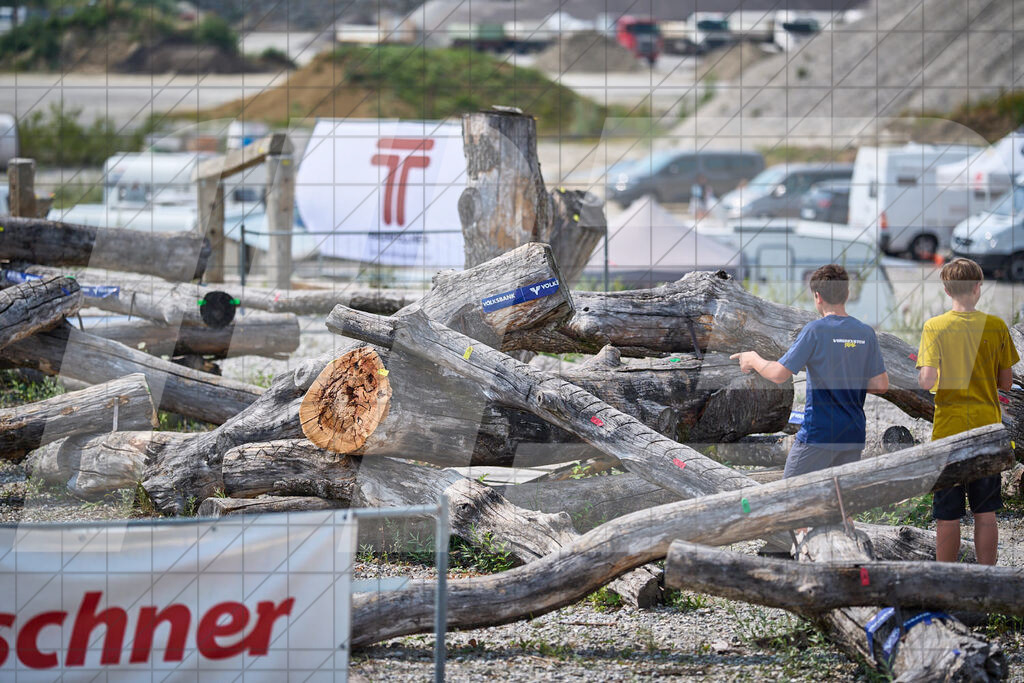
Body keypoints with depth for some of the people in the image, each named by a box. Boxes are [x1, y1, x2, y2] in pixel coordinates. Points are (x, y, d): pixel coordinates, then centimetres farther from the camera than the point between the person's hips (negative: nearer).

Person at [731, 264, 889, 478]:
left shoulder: (815, 330, -11)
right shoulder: (866, 333, 4)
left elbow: (779, 374, -12)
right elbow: (881, 385, 5)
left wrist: (753, 360, 7)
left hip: (818, 435, -5)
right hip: (853, 436, 5)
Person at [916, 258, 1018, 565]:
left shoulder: (934, 327, -9)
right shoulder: (996, 326, -3)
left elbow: (927, 381, -17)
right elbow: (1006, 383, 2)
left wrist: (921, 373, 5)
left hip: (948, 433, -2)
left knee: (947, 516, 3)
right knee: (985, 513, 10)